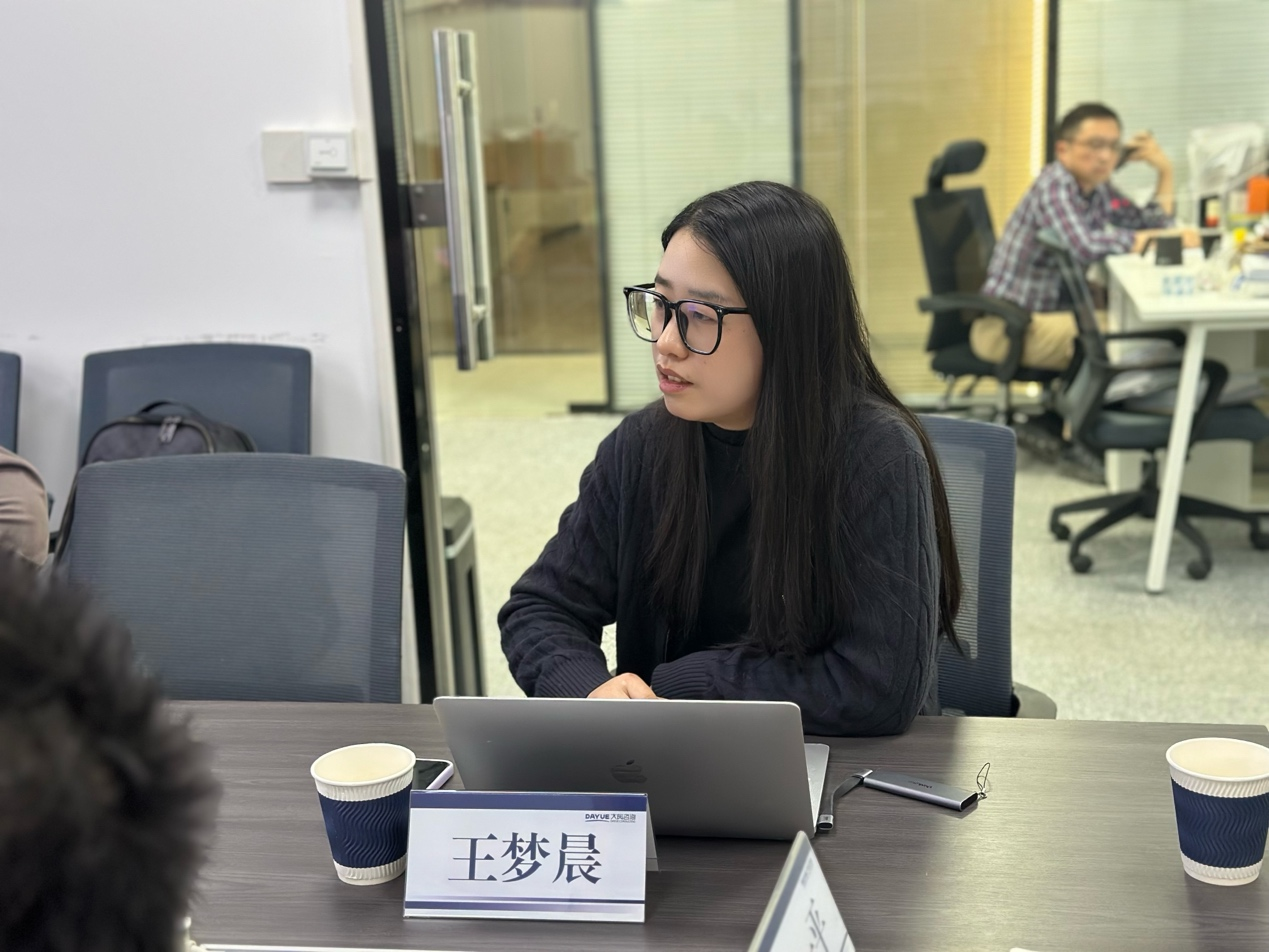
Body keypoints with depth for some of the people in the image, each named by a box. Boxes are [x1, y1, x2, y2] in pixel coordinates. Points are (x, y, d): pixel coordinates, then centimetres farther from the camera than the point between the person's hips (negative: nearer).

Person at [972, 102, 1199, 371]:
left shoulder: (1097, 190, 9)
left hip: (1054, 313, 9)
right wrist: (1166, 237, -23)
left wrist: (1165, 171, 5)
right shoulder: (1054, 185, -16)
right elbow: (1085, 246, -32)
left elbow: (1154, 225, 16)